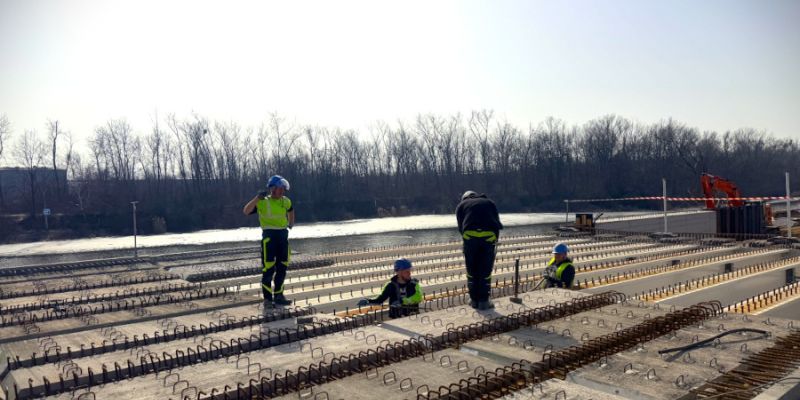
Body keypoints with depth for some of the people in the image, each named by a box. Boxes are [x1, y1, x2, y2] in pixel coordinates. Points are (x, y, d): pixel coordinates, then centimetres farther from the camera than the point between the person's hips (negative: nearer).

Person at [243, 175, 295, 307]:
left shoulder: (286, 201, 11)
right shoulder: (262, 202, -5)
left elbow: (291, 211, 33)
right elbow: (246, 211, -17)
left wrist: (291, 224, 28)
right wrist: (257, 198, -24)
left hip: (283, 235, 6)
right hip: (269, 235, -6)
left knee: (282, 268, 10)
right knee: (268, 268, -5)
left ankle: (278, 296, 21)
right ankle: (267, 299, 5)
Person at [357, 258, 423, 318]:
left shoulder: (414, 283, -2)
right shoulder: (391, 285, 0)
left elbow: (418, 297, -17)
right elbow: (380, 299, 1)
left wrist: (402, 301, -27)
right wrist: (368, 301, -17)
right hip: (396, 319, 1)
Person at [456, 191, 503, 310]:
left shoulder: (461, 205, 25)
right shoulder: (490, 203, 29)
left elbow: (461, 228, 13)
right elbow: (498, 225, 20)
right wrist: (495, 244, 23)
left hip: (470, 234, -1)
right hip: (489, 236, 1)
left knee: (471, 270, 13)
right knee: (486, 271, 11)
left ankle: (474, 300, 20)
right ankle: (484, 301, 14)